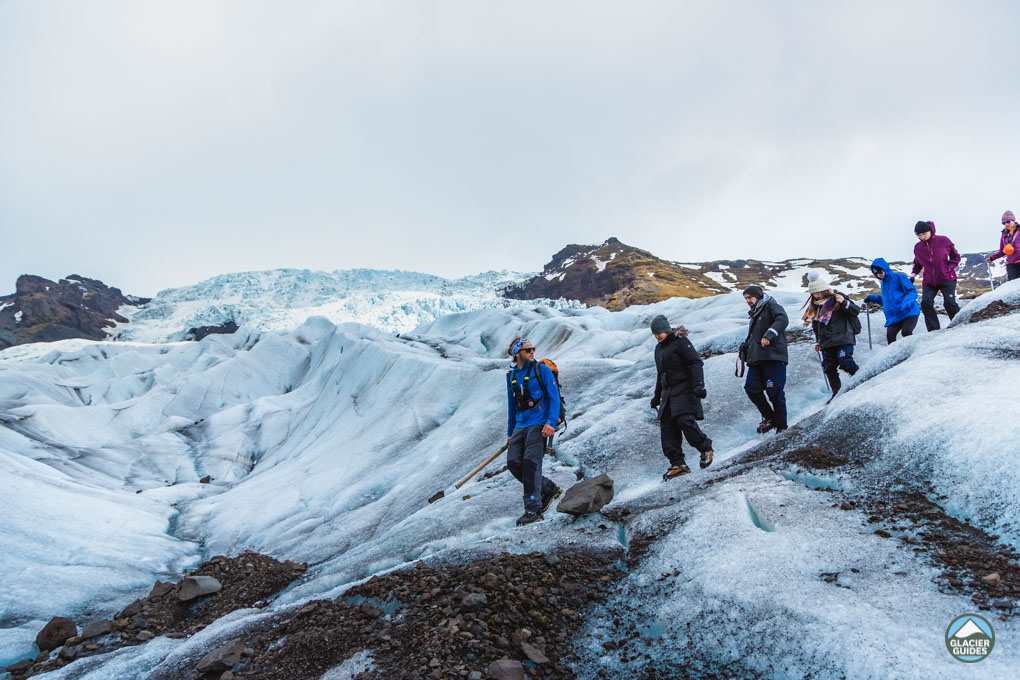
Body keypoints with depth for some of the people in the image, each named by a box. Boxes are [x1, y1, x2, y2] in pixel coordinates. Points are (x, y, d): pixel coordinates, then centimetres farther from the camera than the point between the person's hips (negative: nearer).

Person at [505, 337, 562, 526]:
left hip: (539, 424, -6)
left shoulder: (541, 369, -1)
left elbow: (554, 397, -7)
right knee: (513, 463, -5)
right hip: (520, 425, 6)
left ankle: (533, 510, -9)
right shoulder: (512, 375, 15)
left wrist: (551, 422, -19)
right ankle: (549, 489, 15)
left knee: (530, 463, -15)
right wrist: (510, 433, 21)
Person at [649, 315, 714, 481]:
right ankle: (677, 464, 1)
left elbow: (696, 363, -13)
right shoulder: (659, 348, 19)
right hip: (668, 393, 8)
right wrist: (657, 396, 30)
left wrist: (699, 385, -23)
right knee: (667, 428, -2)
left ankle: (706, 449, 0)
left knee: (685, 421, -21)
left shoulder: (680, 342, -6)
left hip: (685, 391, -8)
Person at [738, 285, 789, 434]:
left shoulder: (771, 306, 1)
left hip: (773, 356, -8)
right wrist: (745, 346, 14)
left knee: (774, 391, -8)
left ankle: (781, 426, 2)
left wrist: (770, 334, -31)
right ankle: (769, 417, 12)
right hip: (756, 358, 8)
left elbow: (783, 319, -19)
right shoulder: (754, 314, 26)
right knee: (751, 388, -3)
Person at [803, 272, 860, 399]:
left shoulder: (837, 297, -4)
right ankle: (837, 394, 8)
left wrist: (844, 303, -25)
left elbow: (856, 310, -8)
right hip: (827, 343, 6)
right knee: (829, 368, 1)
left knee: (845, 361, -22)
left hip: (843, 339, -6)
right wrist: (818, 341, 24)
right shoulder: (815, 306, 13)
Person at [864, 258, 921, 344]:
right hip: (895, 316, 7)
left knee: (906, 332, -26)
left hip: (909, 312, -7)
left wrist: (905, 303, -28)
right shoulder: (884, 283, 16)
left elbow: (912, 291, -13)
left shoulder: (898, 276, -7)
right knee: (890, 335, -8)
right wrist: (874, 298, 19)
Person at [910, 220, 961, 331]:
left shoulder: (943, 241, -6)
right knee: (926, 303, -15)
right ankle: (934, 330, -7)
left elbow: (956, 256, 5)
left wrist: (950, 268, -9)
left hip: (947, 279, -3)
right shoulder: (918, 247, 4)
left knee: (949, 303, -15)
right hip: (929, 281, 3)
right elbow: (917, 263, 22)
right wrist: (913, 274, 9)